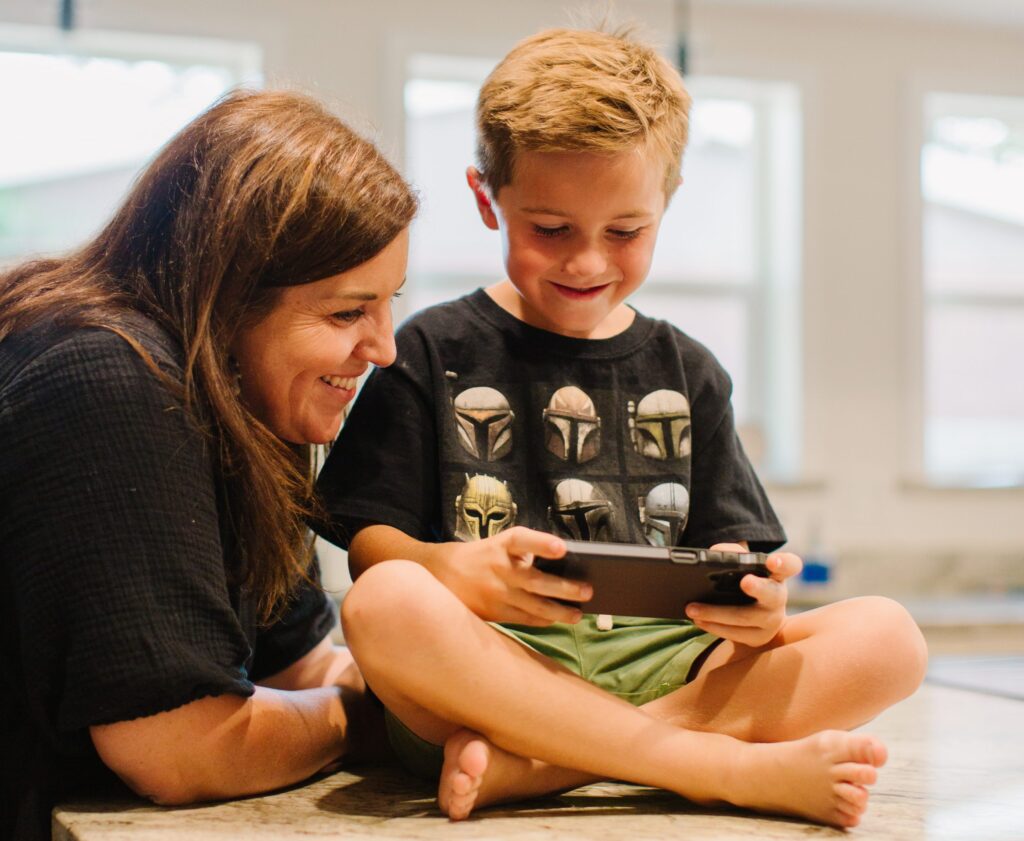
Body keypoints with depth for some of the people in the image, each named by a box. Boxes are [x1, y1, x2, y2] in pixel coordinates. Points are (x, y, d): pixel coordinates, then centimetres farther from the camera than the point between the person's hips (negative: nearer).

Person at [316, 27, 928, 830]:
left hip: (657, 663, 4)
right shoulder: (436, 351, 8)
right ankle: (739, 770, -29)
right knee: (387, 605, -36)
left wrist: (754, 603, -13)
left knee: (886, 637, -17)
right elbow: (370, 544, 1)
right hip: (494, 661, -3)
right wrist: (460, 571, -23)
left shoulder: (686, 370, 17)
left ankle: (532, 768, -30)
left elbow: (732, 552, 13)